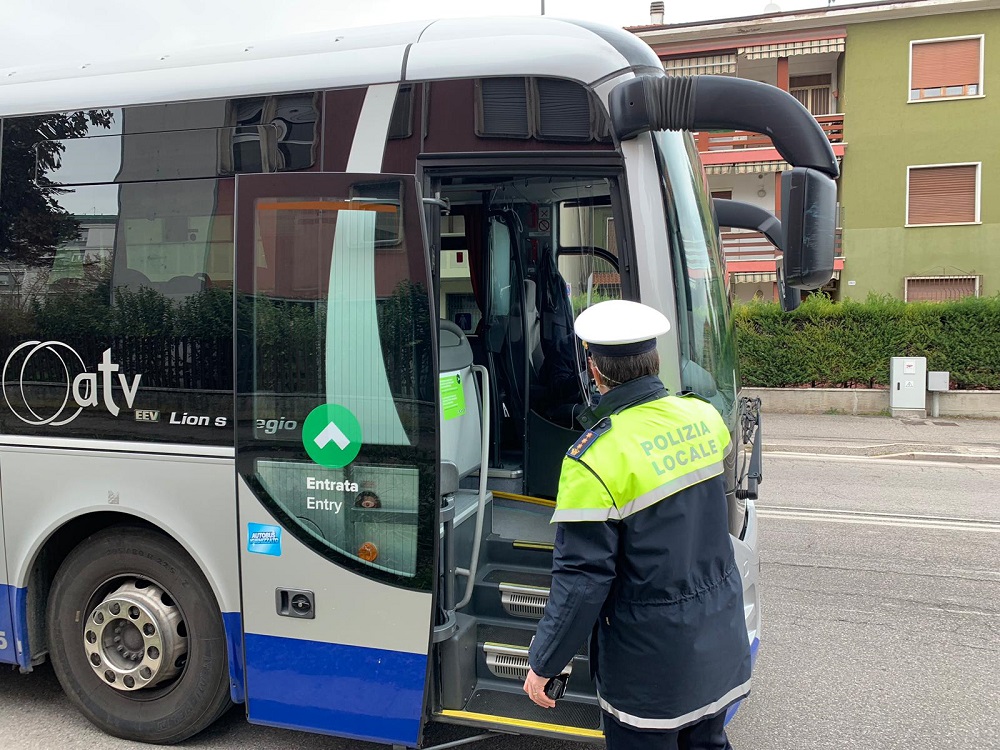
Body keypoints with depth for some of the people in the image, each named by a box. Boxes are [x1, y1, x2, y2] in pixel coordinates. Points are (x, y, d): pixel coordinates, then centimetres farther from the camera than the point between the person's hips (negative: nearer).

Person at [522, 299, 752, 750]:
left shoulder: (596, 459, -24)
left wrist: (543, 665, -9)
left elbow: (581, 580, -21)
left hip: (651, 661, -6)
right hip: (720, 642, 6)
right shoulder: (705, 418, -5)